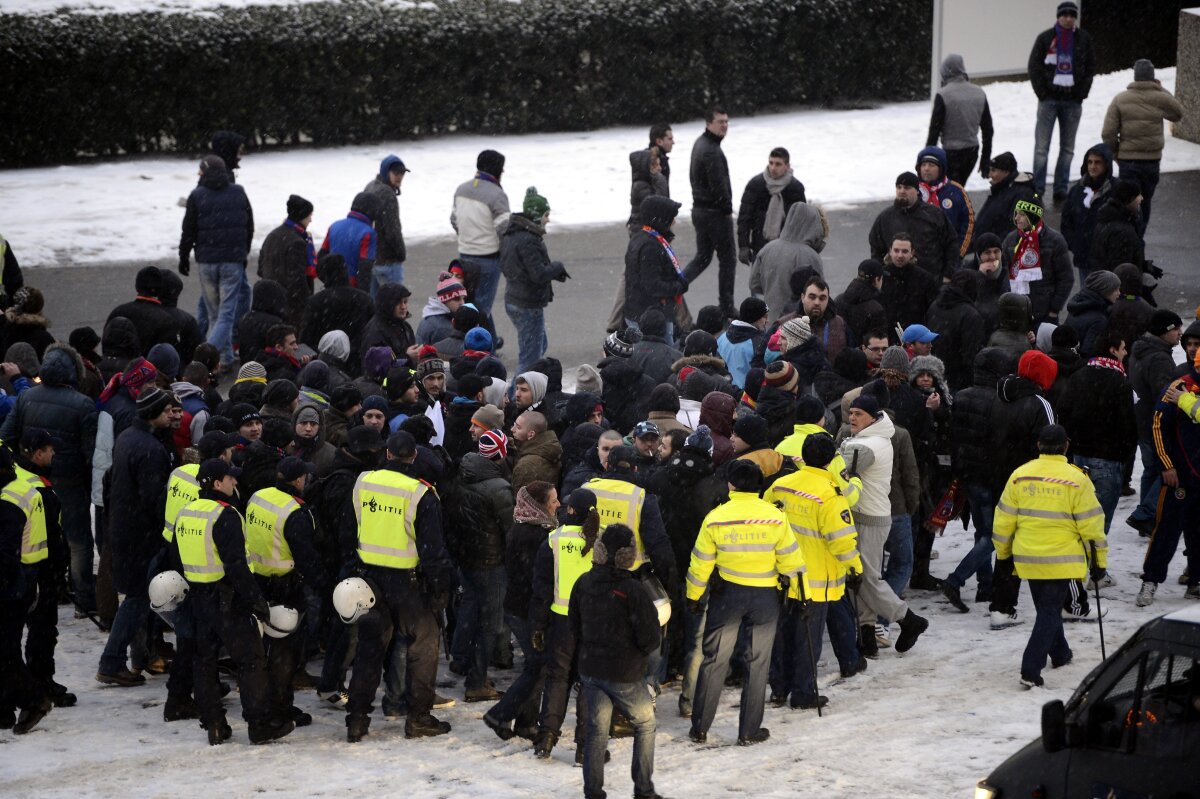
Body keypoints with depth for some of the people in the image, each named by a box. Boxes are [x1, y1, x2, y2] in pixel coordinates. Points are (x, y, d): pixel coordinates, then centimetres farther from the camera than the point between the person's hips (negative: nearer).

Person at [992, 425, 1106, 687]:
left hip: (1027, 557, 4)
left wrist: (1003, 553, 19)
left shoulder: (1019, 475, -1)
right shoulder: (1076, 479, -11)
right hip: (1061, 559, -4)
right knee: (1050, 611, -1)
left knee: (1047, 606, 23)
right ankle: (1031, 670, -12)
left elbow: (1004, 520, 5)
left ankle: (1060, 653, 40)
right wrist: (1099, 560, 2)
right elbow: (1091, 524, -8)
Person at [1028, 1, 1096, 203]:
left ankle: (1061, 190, 11)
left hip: (1073, 101, 2)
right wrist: (1042, 93, -8)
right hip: (1049, 99, -2)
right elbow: (1034, 67, 0)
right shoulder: (1046, 38, -1)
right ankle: (1037, 191, -1)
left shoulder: (1084, 39, 4)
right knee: (1041, 146, -4)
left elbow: (1091, 67, 8)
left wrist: (1082, 93, -2)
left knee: (1067, 148, 6)